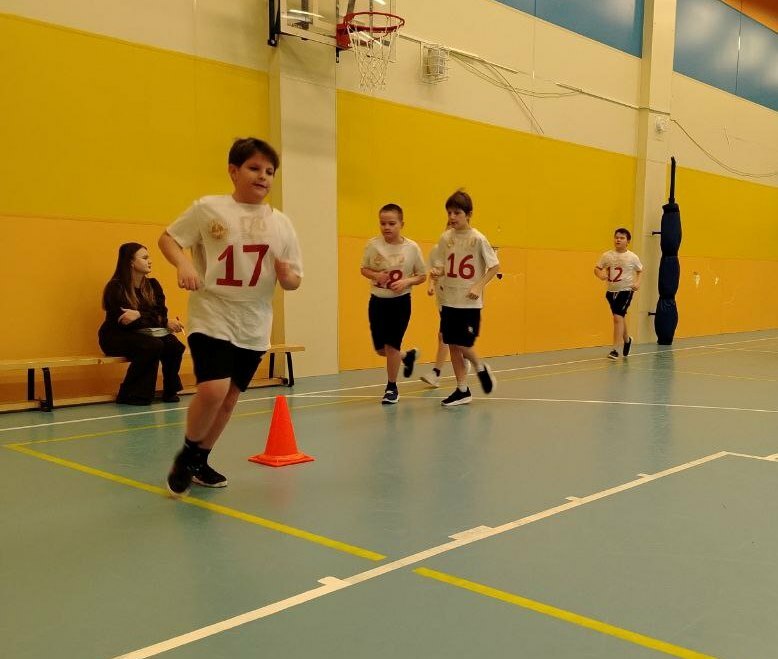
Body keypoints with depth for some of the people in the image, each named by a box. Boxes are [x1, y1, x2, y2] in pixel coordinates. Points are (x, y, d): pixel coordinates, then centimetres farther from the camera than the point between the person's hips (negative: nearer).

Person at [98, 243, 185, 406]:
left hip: (142, 334, 5)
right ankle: (129, 395, -19)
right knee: (153, 346, -33)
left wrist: (140, 315, -23)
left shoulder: (153, 285, 7)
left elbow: (161, 313, -2)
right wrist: (164, 322, -24)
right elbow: (124, 322, -20)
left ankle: (170, 391, -3)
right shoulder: (115, 288, -12)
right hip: (116, 337, -5)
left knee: (174, 346, -24)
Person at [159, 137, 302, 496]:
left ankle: (200, 462, 35)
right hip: (211, 317, -4)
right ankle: (187, 454, 7)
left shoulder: (281, 223, 4)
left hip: (254, 326, 4)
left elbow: (294, 281, 8)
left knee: (229, 398, 12)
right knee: (213, 389, -21)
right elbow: (167, 238, 5)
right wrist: (183, 264, -15)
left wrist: (287, 276, -15)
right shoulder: (208, 208, -4)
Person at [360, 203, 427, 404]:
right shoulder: (372, 245, -6)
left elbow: (422, 276, 0)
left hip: (400, 301, -3)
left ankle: (391, 387, 16)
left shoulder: (411, 248, -9)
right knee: (380, 348, 8)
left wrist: (406, 282, -19)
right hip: (377, 300, 3)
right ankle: (408, 355, 40)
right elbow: (364, 269, 7)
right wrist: (375, 275, -14)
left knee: (392, 345, -3)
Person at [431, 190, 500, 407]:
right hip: (449, 300, 5)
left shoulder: (478, 239, -9)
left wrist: (479, 286, -14)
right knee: (452, 345, 6)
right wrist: (437, 272, -12)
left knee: (463, 345, -8)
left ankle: (481, 368, 24)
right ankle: (462, 390, 18)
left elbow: (494, 266, -4)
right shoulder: (445, 238, 3)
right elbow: (441, 267, 11)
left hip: (470, 302, -5)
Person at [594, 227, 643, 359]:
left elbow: (640, 271, 9)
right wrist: (600, 274, -17)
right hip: (611, 291, 4)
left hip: (626, 290, -4)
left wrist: (637, 282, -7)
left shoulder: (632, 257, -5)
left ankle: (616, 350, -13)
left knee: (617, 317, -16)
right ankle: (627, 340, 46)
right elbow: (597, 268, 5)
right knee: (620, 318, 19)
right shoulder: (607, 255, -2)